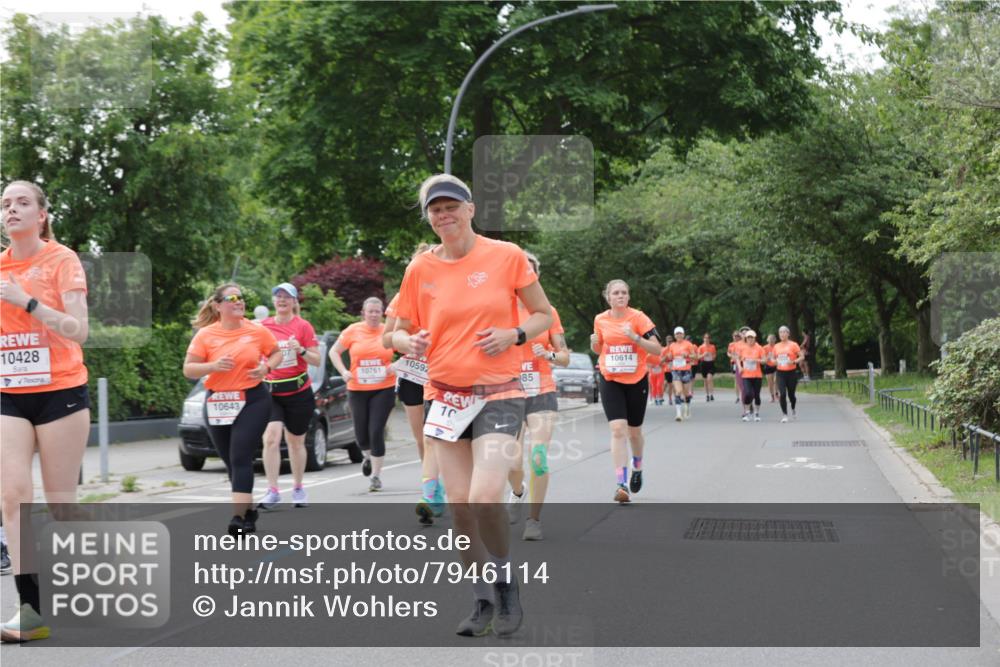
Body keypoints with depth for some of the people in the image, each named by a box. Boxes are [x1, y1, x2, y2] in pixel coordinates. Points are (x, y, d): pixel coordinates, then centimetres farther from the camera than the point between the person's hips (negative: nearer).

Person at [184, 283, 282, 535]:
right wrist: (213, 366, -20)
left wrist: (266, 367, -8)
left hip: (252, 401, -2)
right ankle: (249, 511, 28)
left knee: (241, 458, -15)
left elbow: (276, 353, 14)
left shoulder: (257, 331, -1)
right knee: (231, 461, 10)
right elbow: (188, 370, -2)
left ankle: (238, 516, -19)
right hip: (218, 404, 2)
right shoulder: (205, 335, -2)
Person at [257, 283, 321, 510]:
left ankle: (298, 488, 27)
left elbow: (317, 360, -4)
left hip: (299, 393, -1)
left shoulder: (303, 326, -3)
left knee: (296, 442, 11)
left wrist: (301, 350, -21)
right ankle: (272, 491, -15)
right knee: (271, 438, -17)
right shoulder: (263, 326, 3)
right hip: (270, 392, 1)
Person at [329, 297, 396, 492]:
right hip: (357, 390, 2)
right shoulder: (353, 331, 0)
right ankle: (369, 457, 41)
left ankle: (376, 474, 2)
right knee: (361, 433, 7)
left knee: (376, 432, -9)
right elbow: (334, 352, 8)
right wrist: (343, 371, -5)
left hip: (384, 389, -2)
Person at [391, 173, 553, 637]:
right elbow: (397, 333, 10)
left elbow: (544, 315, 5)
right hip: (446, 397, 4)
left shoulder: (506, 256, -4)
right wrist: (409, 342, -13)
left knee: (486, 497, -19)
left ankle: (507, 585, 5)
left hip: (499, 395, -3)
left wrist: (514, 334, -15)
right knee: (459, 504, 3)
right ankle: (484, 601, 19)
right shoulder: (420, 269, 3)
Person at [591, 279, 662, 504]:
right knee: (618, 429, -15)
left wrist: (634, 337, -25)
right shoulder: (600, 320, 2)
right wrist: (594, 343, -5)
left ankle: (637, 468, 43)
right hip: (610, 381, 1)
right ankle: (621, 484, -17)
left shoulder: (638, 317, -8)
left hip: (636, 381, -1)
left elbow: (657, 349, -12)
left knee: (634, 432, 13)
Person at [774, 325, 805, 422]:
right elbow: (774, 358, 20)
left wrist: (794, 361, -21)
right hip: (780, 372, 2)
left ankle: (793, 409, 38)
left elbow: (802, 356, -5)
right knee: (782, 394, -12)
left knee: (791, 394, 7)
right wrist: (775, 361, -3)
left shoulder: (793, 345, -4)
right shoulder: (776, 346, 7)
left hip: (792, 372, -2)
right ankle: (784, 415, -5)